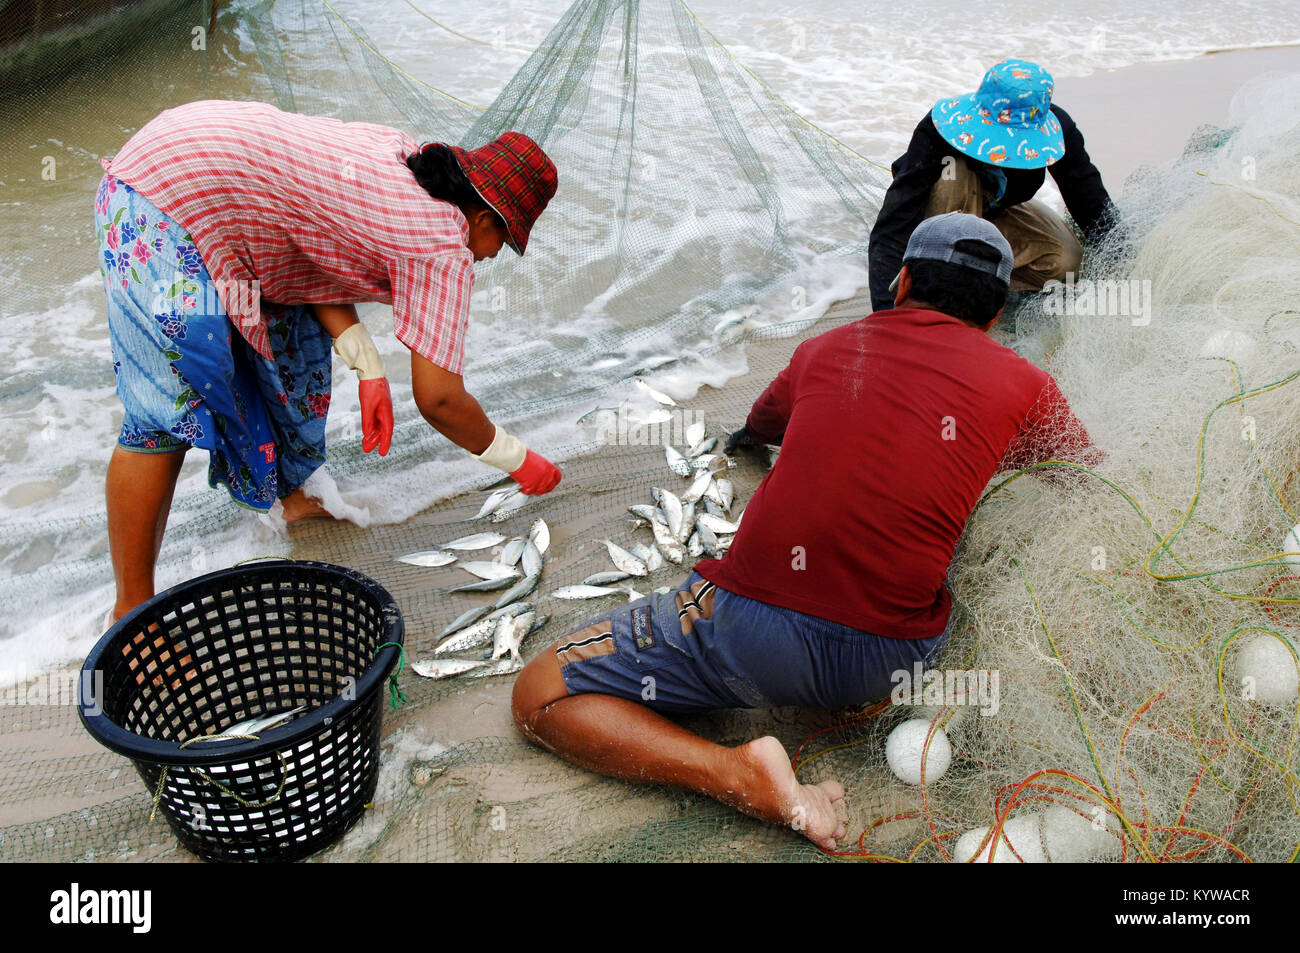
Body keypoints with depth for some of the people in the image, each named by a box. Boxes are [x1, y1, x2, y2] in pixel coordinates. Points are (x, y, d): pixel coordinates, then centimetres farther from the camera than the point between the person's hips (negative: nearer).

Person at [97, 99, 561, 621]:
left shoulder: (404, 156, 8)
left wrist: (368, 366, 3)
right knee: (165, 417, -7)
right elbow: (439, 399, -14)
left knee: (293, 337, 20)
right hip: (168, 211, -10)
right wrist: (518, 459, 1)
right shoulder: (444, 247, -16)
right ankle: (132, 611, 4)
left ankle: (291, 494, 39)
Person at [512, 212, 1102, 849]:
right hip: (892, 659, 3)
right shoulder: (1023, 384, 7)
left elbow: (758, 427, 32)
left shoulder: (824, 348, 11)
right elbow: (1089, 464, 29)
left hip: (756, 625, -2)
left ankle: (749, 777, -10)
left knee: (539, 695, 11)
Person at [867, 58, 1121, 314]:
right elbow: (893, 222, -43)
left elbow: (1096, 209, -14)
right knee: (955, 174, -37)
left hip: (994, 209, 4)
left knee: (1066, 259, -20)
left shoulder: (1058, 130, -26)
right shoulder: (937, 130, -37)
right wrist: (885, 306, -53)